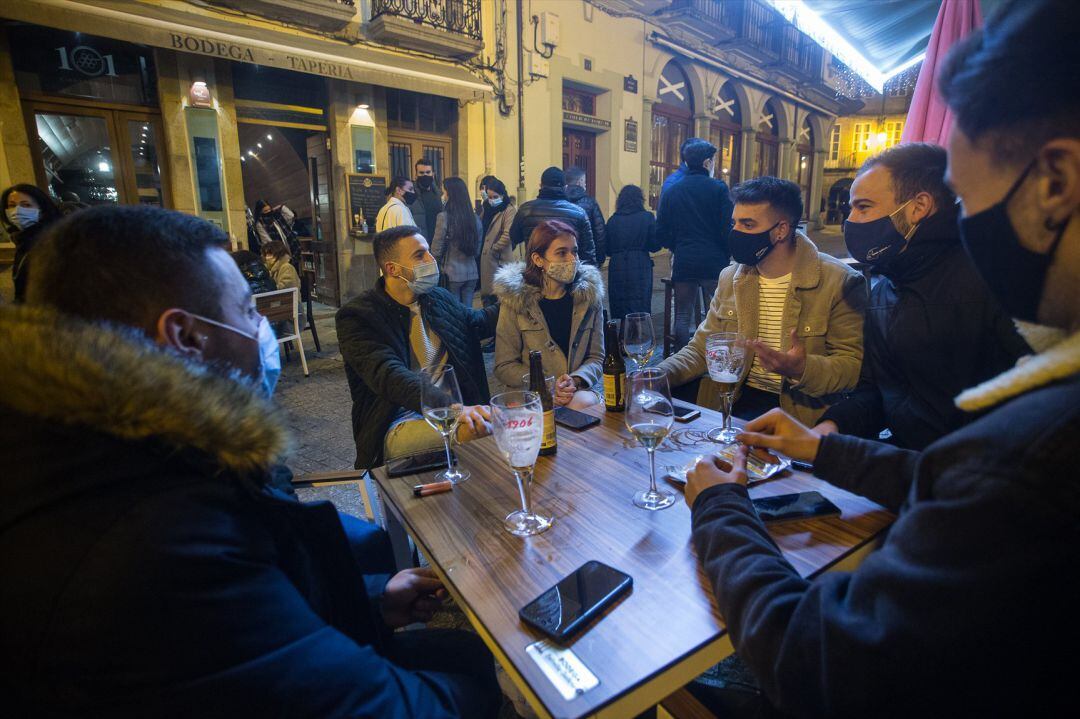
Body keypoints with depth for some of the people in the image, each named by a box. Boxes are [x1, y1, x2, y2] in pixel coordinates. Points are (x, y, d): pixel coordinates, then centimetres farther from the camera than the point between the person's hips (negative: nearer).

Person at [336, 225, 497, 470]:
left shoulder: (439, 298, 13)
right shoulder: (357, 316, -7)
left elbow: (479, 322, 33)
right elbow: (390, 376, -24)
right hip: (400, 423, -6)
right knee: (489, 431, -33)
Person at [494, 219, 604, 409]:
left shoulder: (590, 294, 4)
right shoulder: (515, 298, -3)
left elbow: (597, 357, 6)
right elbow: (504, 366, -3)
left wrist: (576, 380, -16)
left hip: (579, 390, 2)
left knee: (584, 404, -31)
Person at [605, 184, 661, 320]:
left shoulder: (613, 220, 4)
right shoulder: (647, 217, -1)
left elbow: (608, 250, 7)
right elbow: (655, 246, 0)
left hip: (617, 269, 2)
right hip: (640, 267, -2)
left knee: (618, 310, 10)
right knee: (640, 311, 3)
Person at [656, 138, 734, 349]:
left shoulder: (670, 192, 6)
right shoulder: (718, 188, -3)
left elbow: (661, 232, 6)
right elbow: (727, 229, -6)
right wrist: (725, 255, 10)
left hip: (683, 262, 3)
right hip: (713, 261, -2)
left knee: (683, 317, 8)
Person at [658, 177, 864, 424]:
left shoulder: (840, 282, -7)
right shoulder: (730, 278, 8)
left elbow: (854, 365, -8)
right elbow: (701, 348, 7)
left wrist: (802, 369, -29)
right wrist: (658, 375, -12)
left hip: (798, 408, -5)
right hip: (736, 399, 5)